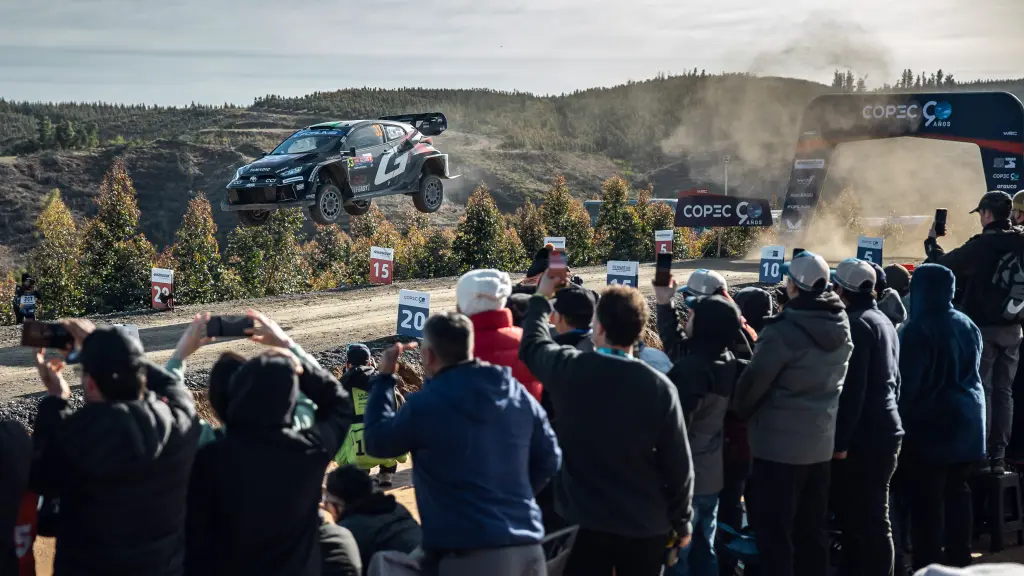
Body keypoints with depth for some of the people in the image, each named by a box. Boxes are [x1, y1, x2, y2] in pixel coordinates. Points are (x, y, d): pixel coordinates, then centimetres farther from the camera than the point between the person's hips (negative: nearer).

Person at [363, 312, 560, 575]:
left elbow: (376, 441, 7)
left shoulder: (425, 405, -10)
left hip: (469, 554, -5)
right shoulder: (519, 394, 5)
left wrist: (383, 377, 15)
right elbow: (549, 459, 13)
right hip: (527, 547, 5)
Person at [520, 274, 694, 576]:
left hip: (585, 518, 1)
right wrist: (682, 521, 5)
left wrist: (541, 297, 27)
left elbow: (532, 343, 13)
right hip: (645, 523, -1)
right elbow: (678, 464, -9)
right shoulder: (660, 387, -15)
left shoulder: (568, 368, -11)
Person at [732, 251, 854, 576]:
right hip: (821, 442, 7)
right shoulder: (841, 327, 2)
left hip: (779, 443, -7)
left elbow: (753, 382, -13)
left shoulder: (783, 331, -20)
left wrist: (738, 413, 4)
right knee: (811, 530, 15)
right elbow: (833, 381, 9)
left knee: (773, 530, 1)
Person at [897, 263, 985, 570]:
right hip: (966, 421, 8)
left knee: (927, 500, -3)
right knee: (957, 492, 14)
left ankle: (928, 565, 0)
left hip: (930, 425, -8)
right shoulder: (967, 325, 7)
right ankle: (959, 560, 20)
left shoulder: (918, 329, -16)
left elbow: (906, 383, -16)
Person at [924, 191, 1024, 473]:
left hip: (983, 326, -5)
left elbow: (945, 265, -9)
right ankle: (999, 456, 10)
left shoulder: (982, 245, -15)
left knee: (981, 390, 0)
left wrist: (931, 242, 6)